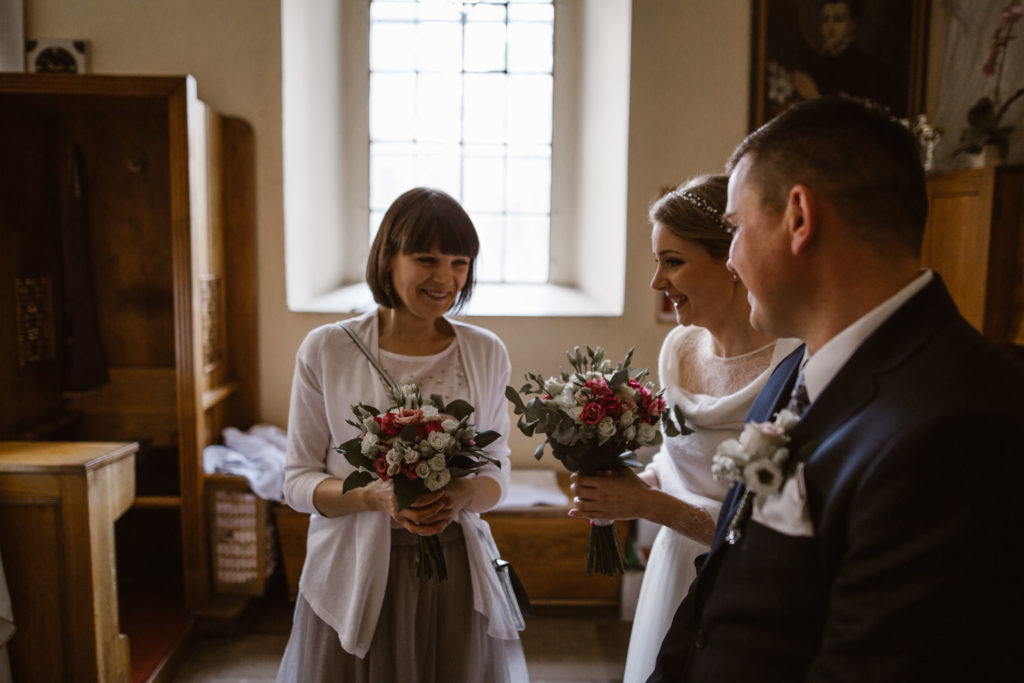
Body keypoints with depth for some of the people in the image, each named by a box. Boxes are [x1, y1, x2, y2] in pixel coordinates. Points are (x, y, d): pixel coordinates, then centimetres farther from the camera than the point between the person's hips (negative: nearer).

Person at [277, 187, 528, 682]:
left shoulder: (487, 353, 0)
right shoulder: (326, 350, -6)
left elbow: (497, 471, 6)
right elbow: (298, 481, -2)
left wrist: (461, 494, -16)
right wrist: (376, 495, -20)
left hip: (455, 572, 2)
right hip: (354, 574, -1)